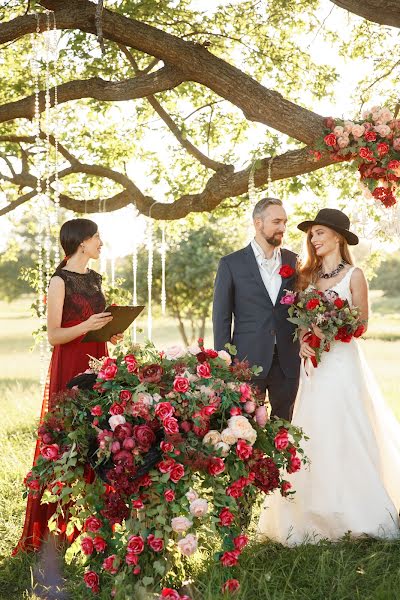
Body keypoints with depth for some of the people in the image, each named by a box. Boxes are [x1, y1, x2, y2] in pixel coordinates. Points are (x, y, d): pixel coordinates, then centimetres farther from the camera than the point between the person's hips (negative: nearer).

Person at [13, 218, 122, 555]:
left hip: (97, 364, 7)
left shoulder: (94, 278, 14)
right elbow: (53, 335, -10)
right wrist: (86, 327, -24)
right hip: (70, 368, -7)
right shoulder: (61, 281, -7)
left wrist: (111, 332, 6)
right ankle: (47, 528, 2)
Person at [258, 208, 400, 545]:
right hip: (311, 364, 4)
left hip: (342, 362, -4)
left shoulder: (353, 275, -2)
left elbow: (361, 323, -4)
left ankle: (353, 513, 10)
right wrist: (301, 341, -8)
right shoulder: (307, 275, 11)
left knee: (344, 435, -3)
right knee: (312, 437, 3)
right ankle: (315, 514, 12)